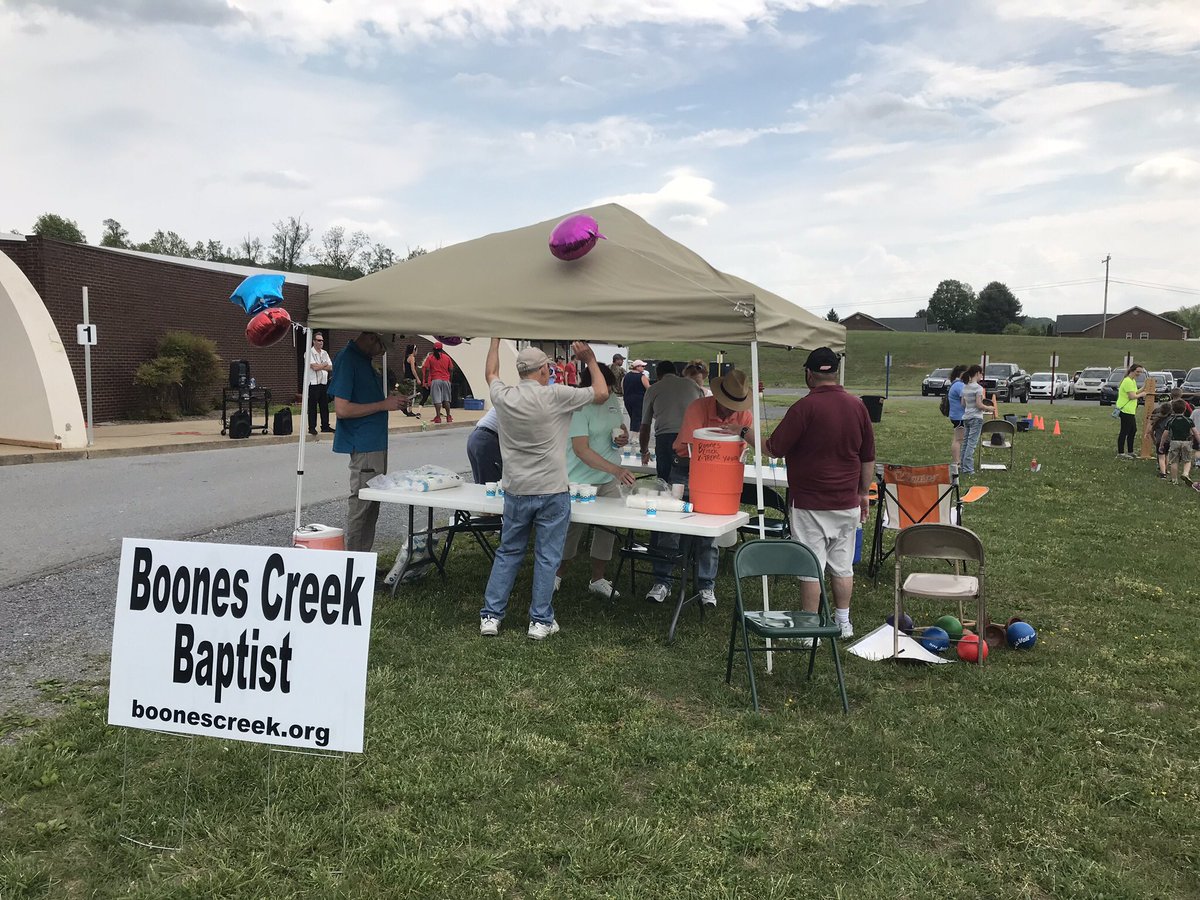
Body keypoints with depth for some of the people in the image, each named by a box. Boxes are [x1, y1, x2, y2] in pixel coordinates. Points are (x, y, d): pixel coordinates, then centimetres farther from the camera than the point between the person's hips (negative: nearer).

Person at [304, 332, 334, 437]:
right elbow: (314, 367, -17)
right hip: (313, 383, -6)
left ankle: (325, 426, 14)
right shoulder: (310, 353, -6)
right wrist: (325, 364, -1)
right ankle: (312, 428, 1)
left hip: (324, 383, 6)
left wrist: (319, 366, -8)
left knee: (324, 405, 8)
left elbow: (331, 368, 6)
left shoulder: (324, 353, 14)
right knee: (312, 406, -3)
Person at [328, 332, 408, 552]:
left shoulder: (364, 359, 14)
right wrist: (383, 405, -17)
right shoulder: (347, 359, -15)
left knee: (372, 505, 13)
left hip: (377, 441, 10)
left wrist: (392, 398, 11)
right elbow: (342, 409, -20)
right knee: (361, 505, -4)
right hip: (363, 445, -10)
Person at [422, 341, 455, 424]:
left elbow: (427, 370, -5)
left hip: (435, 380, -2)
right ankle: (448, 417, 15)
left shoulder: (430, 357, 0)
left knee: (437, 400, -4)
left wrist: (426, 381, 0)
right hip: (446, 380, 2)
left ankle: (438, 417, -10)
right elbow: (451, 369, 4)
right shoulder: (447, 357, 6)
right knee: (446, 399, 12)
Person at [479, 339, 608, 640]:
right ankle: (541, 621, 12)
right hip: (551, 492, -4)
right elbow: (601, 393, -1)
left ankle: (490, 616, 17)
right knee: (547, 558, 6)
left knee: (507, 553, 16)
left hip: (516, 492, 4)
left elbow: (490, 373, 23)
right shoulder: (555, 396, -13)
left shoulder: (503, 397, -1)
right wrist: (591, 360, 13)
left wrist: (496, 338, 34)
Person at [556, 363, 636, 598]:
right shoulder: (578, 407, -20)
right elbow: (581, 449, -28)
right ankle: (556, 575, 24)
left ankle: (598, 579, 26)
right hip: (581, 480, -7)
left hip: (610, 481, 7)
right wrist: (615, 469, -37)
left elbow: (621, 426, 23)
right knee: (573, 528, 3)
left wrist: (624, 437, -4)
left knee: (607, 528, 11)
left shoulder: (613, 400, 4)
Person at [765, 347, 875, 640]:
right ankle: (843, 622, 25)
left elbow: (775, 449, -12)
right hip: (848, 503, 6)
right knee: (843, 566, 15)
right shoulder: (857, 406, 4)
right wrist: (863, 493, 20)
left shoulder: (805, 407, -15)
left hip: (811, 505, -6)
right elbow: (868, 459, 10)